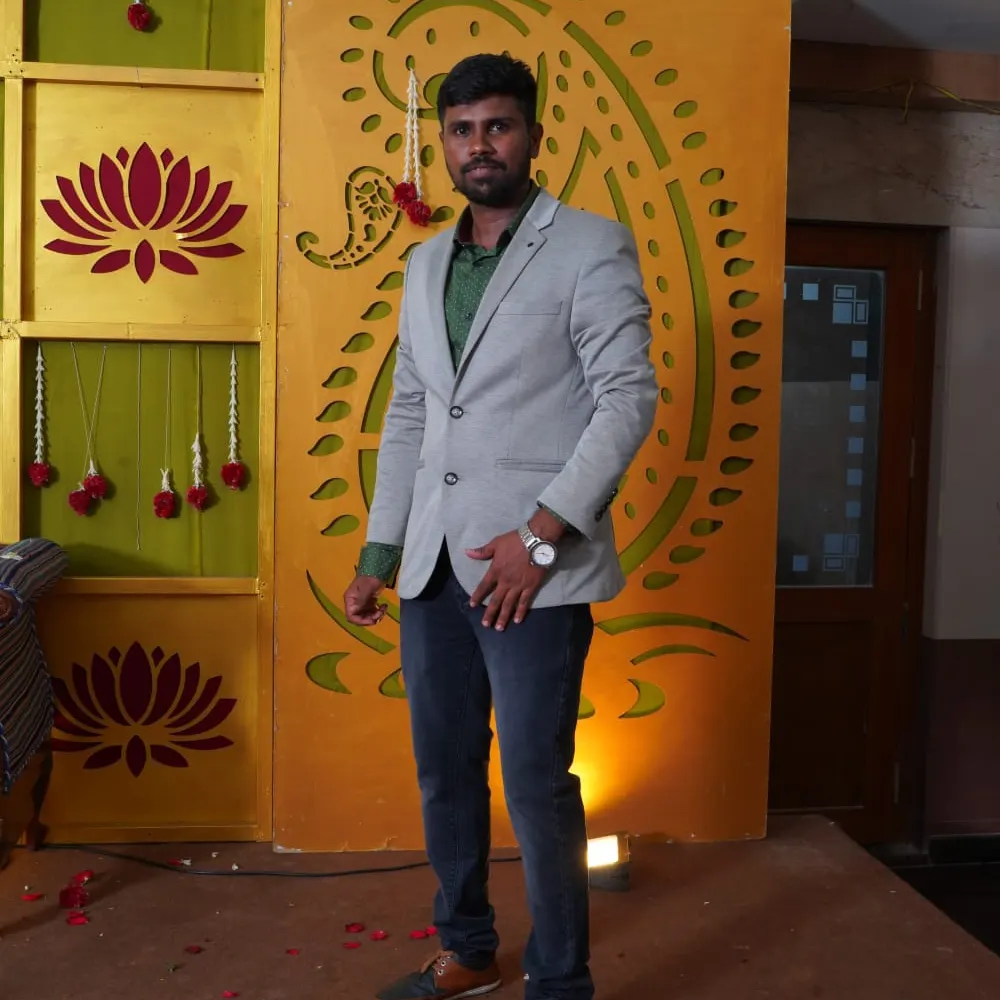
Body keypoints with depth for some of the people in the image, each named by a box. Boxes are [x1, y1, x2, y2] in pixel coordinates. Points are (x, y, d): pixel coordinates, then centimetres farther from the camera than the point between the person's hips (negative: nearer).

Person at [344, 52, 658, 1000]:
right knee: (444, 773, 15)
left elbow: (628, 397, -9)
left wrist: (542, 534, -17)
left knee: (536, 787, -1)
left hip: (532, 568, -6)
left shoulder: (590, 247, -2)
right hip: (434, 564, 6)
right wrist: (378, 553, 13)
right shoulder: (425, 264, 16)